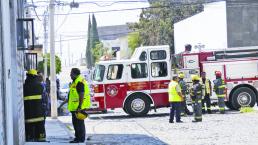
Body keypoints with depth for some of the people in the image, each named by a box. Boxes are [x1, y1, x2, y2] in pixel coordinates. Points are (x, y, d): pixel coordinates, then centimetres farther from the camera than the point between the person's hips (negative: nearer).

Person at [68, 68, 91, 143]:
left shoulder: (79, 82, -17)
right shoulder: (76, 81, 17)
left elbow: (81, 95, -23)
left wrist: (79, 106, -26)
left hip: (79, 107, -11)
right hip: (75, 107, 11)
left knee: (79, 123, -6)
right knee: (75, 122, 15)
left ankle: (81, 138, -2)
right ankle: (78, 137, 22)